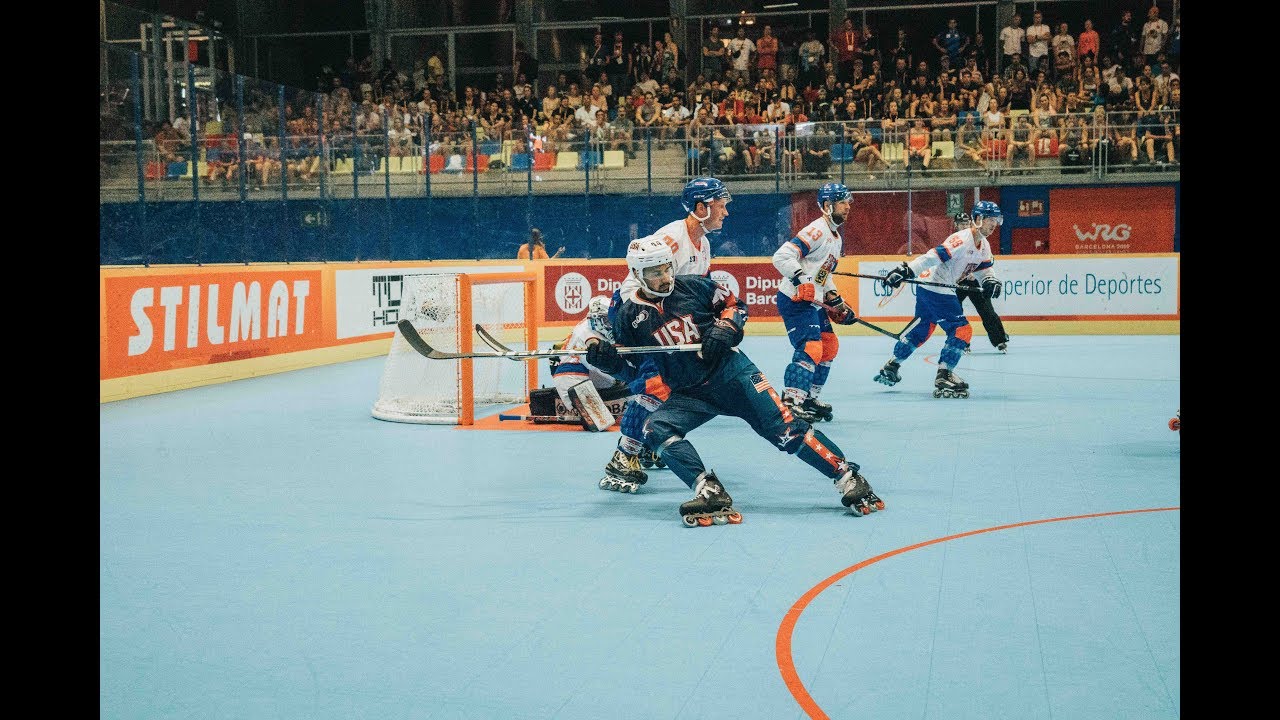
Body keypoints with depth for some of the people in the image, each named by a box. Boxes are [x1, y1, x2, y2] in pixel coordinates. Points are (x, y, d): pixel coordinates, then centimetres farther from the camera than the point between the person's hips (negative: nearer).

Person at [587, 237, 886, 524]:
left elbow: (734, 305, 10)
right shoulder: (630, 315, 2)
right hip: (687, 393, 2)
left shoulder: (692, 286, -2)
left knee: (784, 428, -14)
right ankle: (711, 494, -32)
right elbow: (634, 369, 9)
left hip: (730, 371, -2)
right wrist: (610, 361, -12)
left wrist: (724, 329, -10)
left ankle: (849, 478, -8)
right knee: (656, 429, -24)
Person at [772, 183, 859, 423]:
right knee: (811, 347, -20)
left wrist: (836, 301, 19)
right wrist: (801, 279, -32)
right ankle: (790, 402, -22)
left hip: (813, 302, 11)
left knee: (830, 345, 15)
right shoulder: (817, 230, -16)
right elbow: (782, 256, -25)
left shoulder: (836, 238, 18)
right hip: (794, 300, -11)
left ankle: (809, 397, 24)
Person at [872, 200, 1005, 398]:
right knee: (961, 330, -13)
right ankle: (943, 378, -13)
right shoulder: (962, 240, -22)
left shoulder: (984, 246, 8)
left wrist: (990, 281, -11)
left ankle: (890, 368, 33)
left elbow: (983, 269, 13)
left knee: (922, 330, 20)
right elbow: (934, 256, -29)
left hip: (943, 292, 10)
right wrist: (906, 271, -37)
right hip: (933, 289, -10)